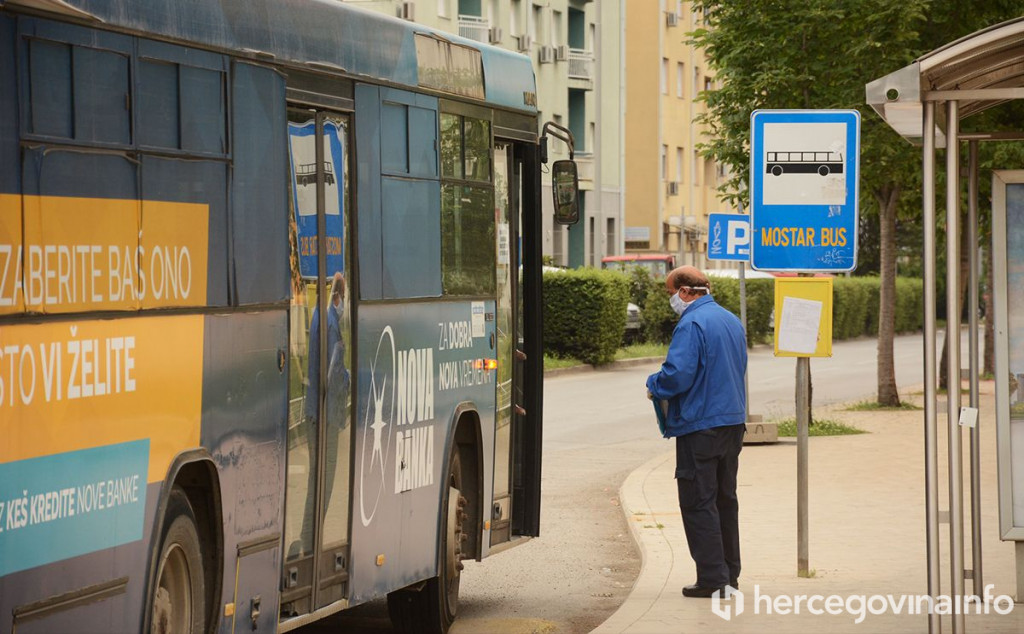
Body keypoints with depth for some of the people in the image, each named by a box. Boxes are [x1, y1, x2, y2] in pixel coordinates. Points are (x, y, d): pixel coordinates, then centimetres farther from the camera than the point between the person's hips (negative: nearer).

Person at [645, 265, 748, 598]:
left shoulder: (691, 324, -17)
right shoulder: (731, 321, 13)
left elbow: (677, 374, -24)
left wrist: (654, 385, -2)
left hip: (700, 425, -9)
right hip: (733, 421, 9)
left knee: (698, 503, -3)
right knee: (725, 499, 17)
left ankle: (712, 579, -5)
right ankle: (730, 575, 22)